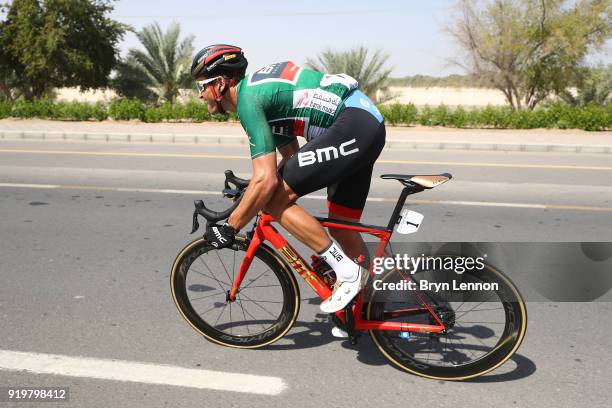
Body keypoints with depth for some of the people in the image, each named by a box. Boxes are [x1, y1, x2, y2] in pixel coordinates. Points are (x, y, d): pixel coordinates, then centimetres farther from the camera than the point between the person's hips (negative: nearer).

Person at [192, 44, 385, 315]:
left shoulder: (247, 99, -11)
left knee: (275, 202, -11)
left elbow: (266, 180, -20)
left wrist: (229, 228, -10)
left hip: (352, 126, -10)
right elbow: (291, 154, 26)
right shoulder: (258, 87, 19)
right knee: (341, 224, 16)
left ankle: (346, 272, -4)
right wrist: (250, 192, 28)